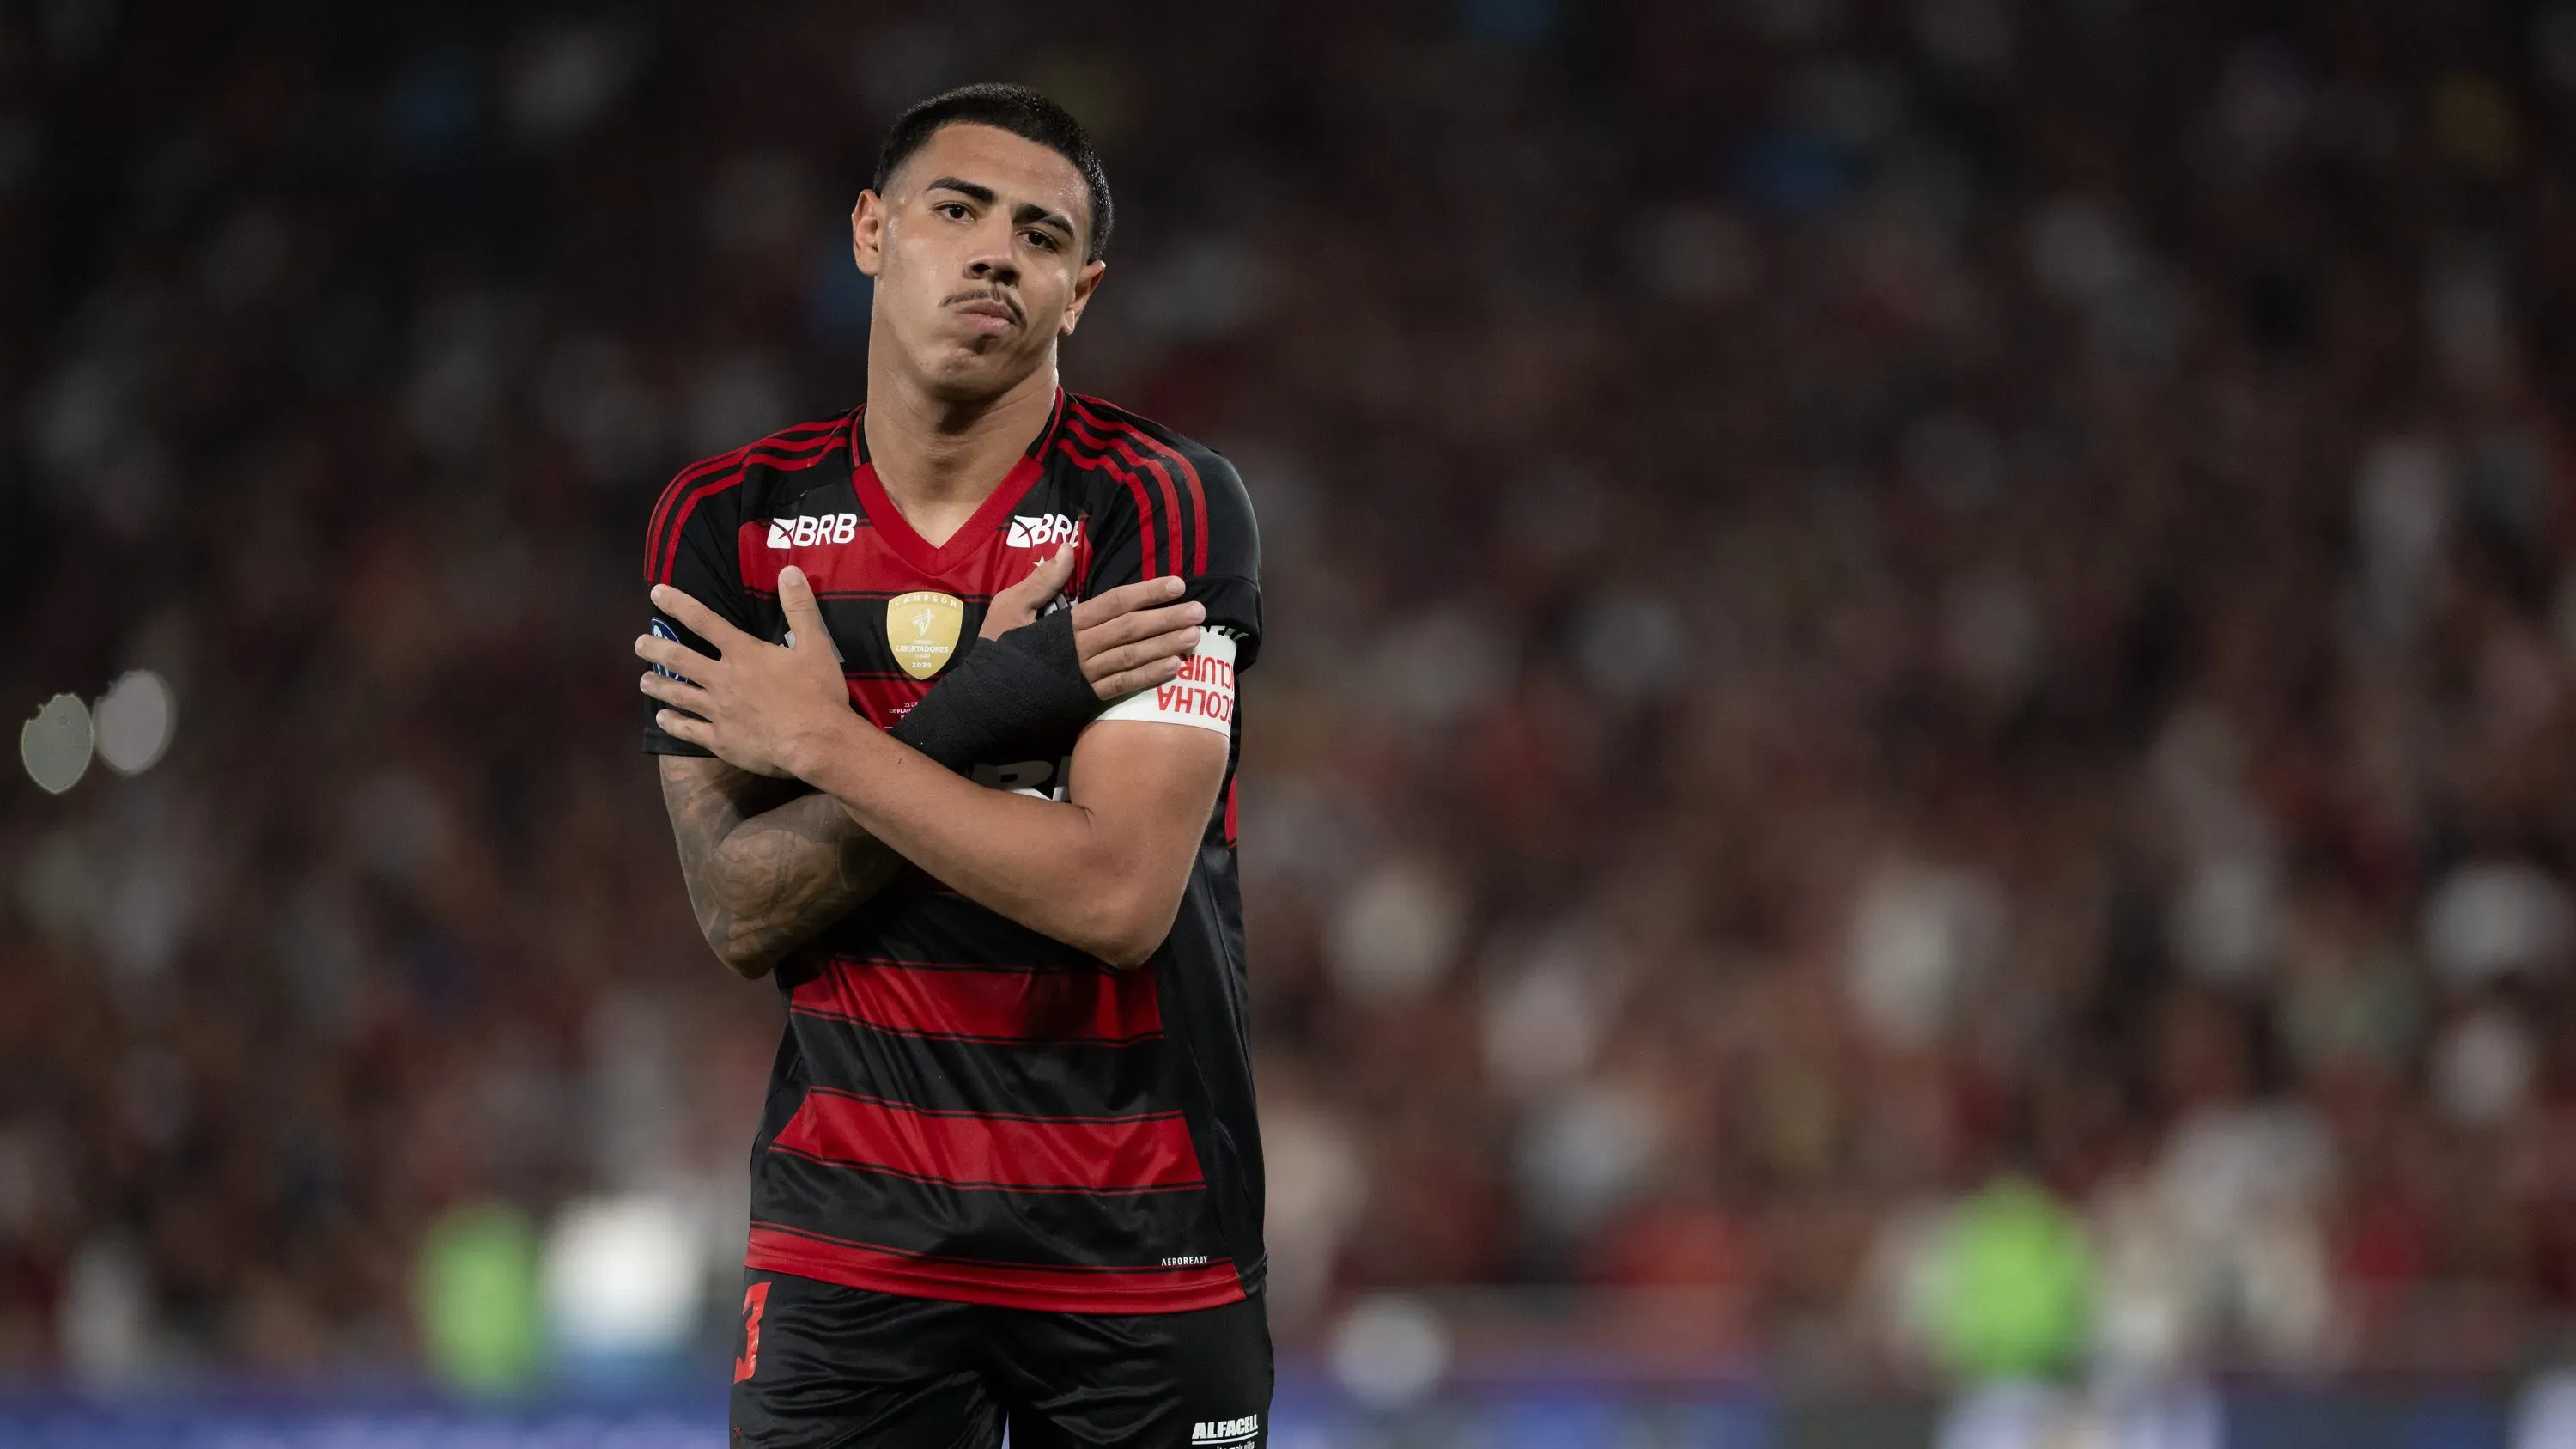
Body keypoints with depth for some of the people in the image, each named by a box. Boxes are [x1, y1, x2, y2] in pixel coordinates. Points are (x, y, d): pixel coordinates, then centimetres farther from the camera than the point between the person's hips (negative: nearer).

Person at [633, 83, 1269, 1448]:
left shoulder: (1161, 507, -9)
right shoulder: (725, 525, 2)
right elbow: (739, 913, -5)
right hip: (852, 1246, 2)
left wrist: (820, 740, -15)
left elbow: (1119, 898, -19)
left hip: (1138, 1242, -2)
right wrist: (971, 721, -18)